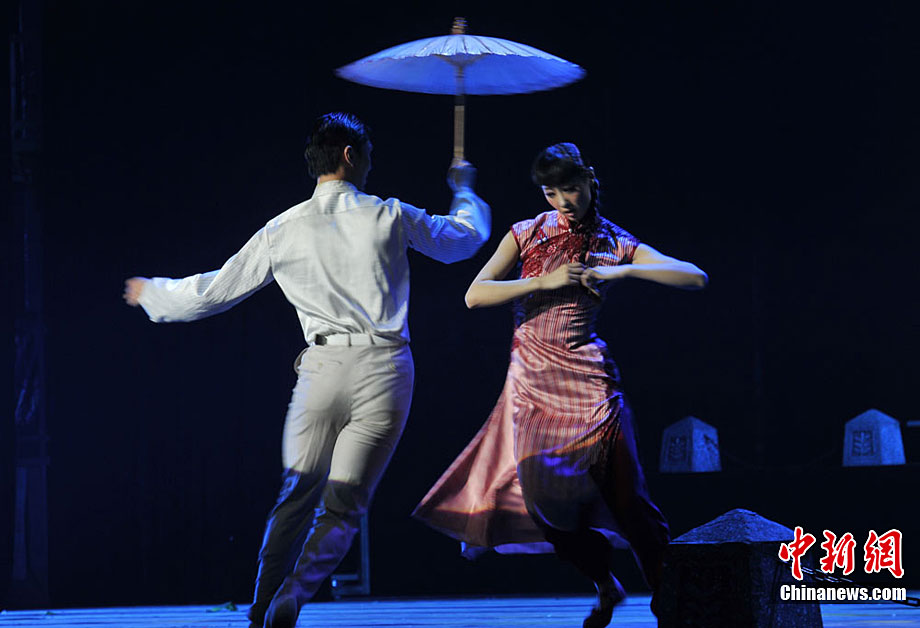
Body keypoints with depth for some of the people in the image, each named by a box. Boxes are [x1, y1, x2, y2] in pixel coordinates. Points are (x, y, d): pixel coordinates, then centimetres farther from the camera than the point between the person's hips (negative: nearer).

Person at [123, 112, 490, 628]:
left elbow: (213, 293, 11)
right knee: (344, 502, 0)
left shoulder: (283, 230, 4)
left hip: (323, 367, 1)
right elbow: (464, 239, 21)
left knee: (298, 493, 11)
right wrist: (465, 190, 43)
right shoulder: (390, 216, 3)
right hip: (385, 370, -1)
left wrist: (152, 294, 30)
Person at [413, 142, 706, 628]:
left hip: (585, 379, -2)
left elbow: (695, 278, -3)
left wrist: (620, 272, -13)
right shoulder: (526, 234, 8)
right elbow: (474, 295, -2)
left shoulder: (614, 244, 5)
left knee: (623, 496, -10)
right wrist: (545, 281, -12)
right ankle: (606, 586, 19)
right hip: (529, 383, 2)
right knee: (544, 496, -5)